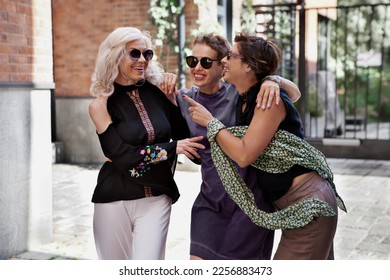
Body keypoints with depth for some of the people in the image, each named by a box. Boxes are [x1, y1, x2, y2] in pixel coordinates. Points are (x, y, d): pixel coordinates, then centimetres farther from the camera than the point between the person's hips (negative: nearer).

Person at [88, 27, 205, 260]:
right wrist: (172, 148, -13)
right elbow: (122, 155, -13)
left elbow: (185, 137, 1)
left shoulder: (157, 91, 0)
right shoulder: (101, 105, -6)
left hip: (156, 198, 1)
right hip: (115, 201, -1)